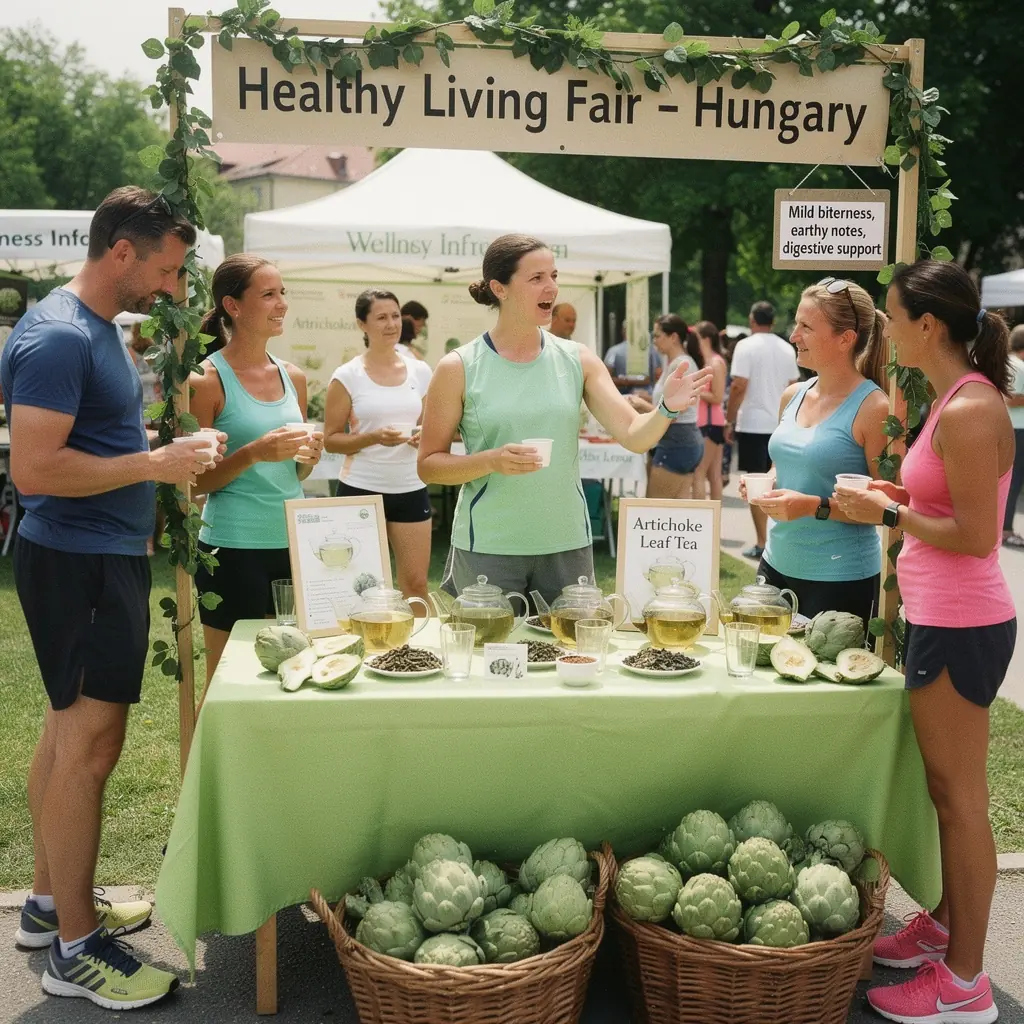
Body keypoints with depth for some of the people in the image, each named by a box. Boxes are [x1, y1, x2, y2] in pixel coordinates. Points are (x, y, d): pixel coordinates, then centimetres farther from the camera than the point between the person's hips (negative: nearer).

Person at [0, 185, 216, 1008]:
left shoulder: (99, 326, 12)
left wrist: (164, 447, 10)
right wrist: (153, 463, -21)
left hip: (103, 556, 10)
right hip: (78, 562, -10)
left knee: (70, 731, 17)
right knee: (90, 744, -5)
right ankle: (75, 948, 6)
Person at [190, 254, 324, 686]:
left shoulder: (293, 377, 10)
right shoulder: (207, 379, -8)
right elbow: (196, 481, -7)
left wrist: (308, 458, -2)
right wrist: (254, 453, -21)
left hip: (293, 542, 6)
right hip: (234, 549, -6)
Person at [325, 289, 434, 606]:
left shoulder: (420, 371, 7)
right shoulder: (347, 376, -3)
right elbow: (331, 440, -3)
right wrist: (373, 437, -18)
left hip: (411, 490, 3)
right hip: (360, 489, -3)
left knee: (416, 584, 2)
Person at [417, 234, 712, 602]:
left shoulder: (578, 360, 2)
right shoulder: (459, 368, -5)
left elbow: (634, 436, -3)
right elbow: (428, 465, -4)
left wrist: (666, 409, -23)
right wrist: (491, 461, -19)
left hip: (567, 544, 3)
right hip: (487, 550, -2)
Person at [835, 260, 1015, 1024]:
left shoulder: (970, 411, -20)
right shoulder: (956, 399, 9)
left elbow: (977, 534, -21)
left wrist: (887, 513, -14)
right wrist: (897, 494, 8)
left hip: (959, 626, -10)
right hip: (943, 618, 10)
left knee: (960, 798, 1)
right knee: (948, 789, 20)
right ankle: (945, 925, 37)